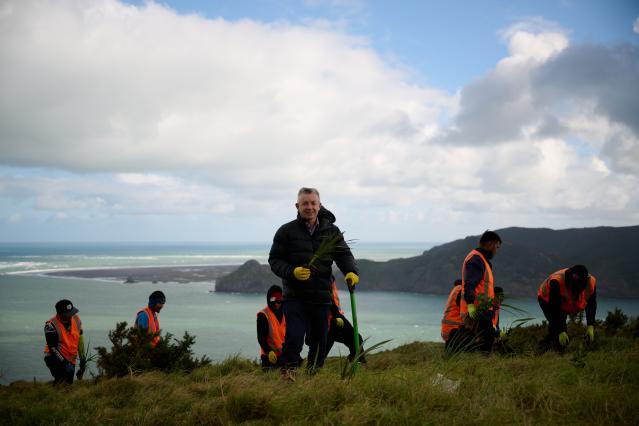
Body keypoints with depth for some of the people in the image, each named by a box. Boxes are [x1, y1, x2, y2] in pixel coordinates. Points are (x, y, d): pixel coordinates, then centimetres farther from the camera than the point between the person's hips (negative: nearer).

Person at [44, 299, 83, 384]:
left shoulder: (76, 319, -2)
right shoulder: (51, 325, -20)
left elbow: (80, 340, 7)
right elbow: (53, 348, -21)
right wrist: (64, 362, -24)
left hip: (70, 359, 6)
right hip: (54, 358, -6)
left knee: (69, 382, 7)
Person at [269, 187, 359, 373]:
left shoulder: (331, 231, 9)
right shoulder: (287, 231, 0)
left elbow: (344, 254, 5)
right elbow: (274, 260, 0)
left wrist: (351, 271, -17)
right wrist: (292, 272, -19)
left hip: (322, 297, 4)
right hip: (295, 297, -3)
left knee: (320, 342, 13)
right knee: (293, 340, -15)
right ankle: (287, 376, -8)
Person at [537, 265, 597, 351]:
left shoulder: (591, 282, -27)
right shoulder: (557, 282, -42)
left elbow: (591, 306, -13)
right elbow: (555, 310, -36)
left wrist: (590, 327, -23)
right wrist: (561, 332, -36)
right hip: (547, 300, -6)